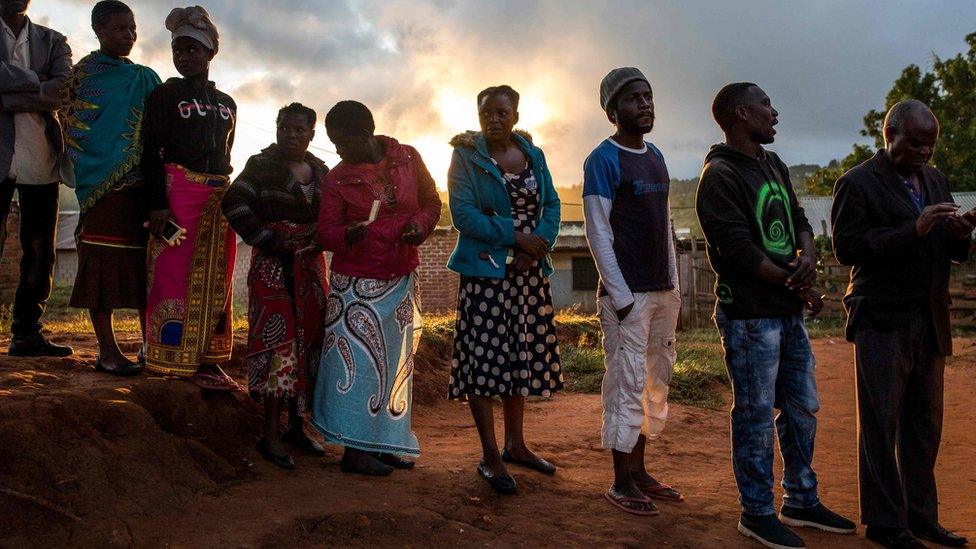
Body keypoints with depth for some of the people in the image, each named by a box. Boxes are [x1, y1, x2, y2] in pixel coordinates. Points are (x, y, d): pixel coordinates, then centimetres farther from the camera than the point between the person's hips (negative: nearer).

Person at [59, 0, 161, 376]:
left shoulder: (145, 78, 19)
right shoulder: (84, 73, 4)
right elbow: (75, 127, -1)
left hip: (143, 183, 5)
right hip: (104, 185, -5)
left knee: (145, 264, 4)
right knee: (103, 261, -4)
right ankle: (107, 351, 0)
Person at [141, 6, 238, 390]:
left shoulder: (226, 103, 18)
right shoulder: (165, 95, 2)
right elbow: (151, 153, -5)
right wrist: (157, 204, -16)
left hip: (219, 197, 6)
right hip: (177, 191, -5)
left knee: (215, 281, 4)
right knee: (174, 273, -8)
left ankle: (207, 361, 9)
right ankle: (173, 362, -4)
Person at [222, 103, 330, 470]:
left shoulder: (321, 172, 12)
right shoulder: (262, 165, -2)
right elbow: (233, 204, -11)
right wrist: (267, 240, -14)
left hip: (310, 267, 5)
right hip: (273, 265, -5)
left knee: (307, 343, 6)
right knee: (278, 341, -11)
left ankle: (297, 426, 18)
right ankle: (271, 436, -7)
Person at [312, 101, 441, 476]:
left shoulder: (408, 158, 0)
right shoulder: (337, 178, -5)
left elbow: (431, 201, 10)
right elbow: (326, 231, -6)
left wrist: (420, 224, -11)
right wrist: (347, 235, -28)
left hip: (402, 280, 4)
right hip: (357, 283, -4)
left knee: (396, 361, 9)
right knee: (359, 360, -5)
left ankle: (381, 444, 20)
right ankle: (355, 449, 4)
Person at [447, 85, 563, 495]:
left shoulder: (533, 155, 11)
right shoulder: (466, 157, -4)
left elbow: (552, 205, 9)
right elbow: (463, 214, -13)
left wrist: (541, 243, -11)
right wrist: (516, 237, -18)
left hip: (529, 272, 5)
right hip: (484, 272, -5)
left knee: (521, 359, 12)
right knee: (485, 359, -4)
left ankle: (515, 444, 26)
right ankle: (490, 456, 5)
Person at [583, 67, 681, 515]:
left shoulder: (656, 158, 15)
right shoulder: (603, 160, -8)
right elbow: (598, 234, -12)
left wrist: (675, 284, 13)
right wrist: (620, 295, -15)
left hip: (663, 292, 8)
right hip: (627, 293, -8)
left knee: (657, 381, 11)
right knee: (627, 382, -4)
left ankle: (639, 470, 22)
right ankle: (621, 482, 6)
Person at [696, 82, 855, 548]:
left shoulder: (773, 165, 15)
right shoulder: (720, 176, -13)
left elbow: (798, 220, 15)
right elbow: (739, 251, -19)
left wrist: (806, 254, -8)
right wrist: (798, 284, -10)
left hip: (789, 310, 9)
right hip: (749, 314, -9)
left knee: (803, 409, 16)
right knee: (756, 417, 1)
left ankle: (801, 501, 31)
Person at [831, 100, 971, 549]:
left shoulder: (936, 180, 16)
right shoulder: (857, 183, -5)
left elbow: (949, 251, 18)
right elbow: (846, 248, -15)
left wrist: (960, 235, -5)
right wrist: (913, 230, -21)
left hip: (929, 321, 7)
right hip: (882, 321, -6)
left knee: (925, 426, 12)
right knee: (881, 426, 1)